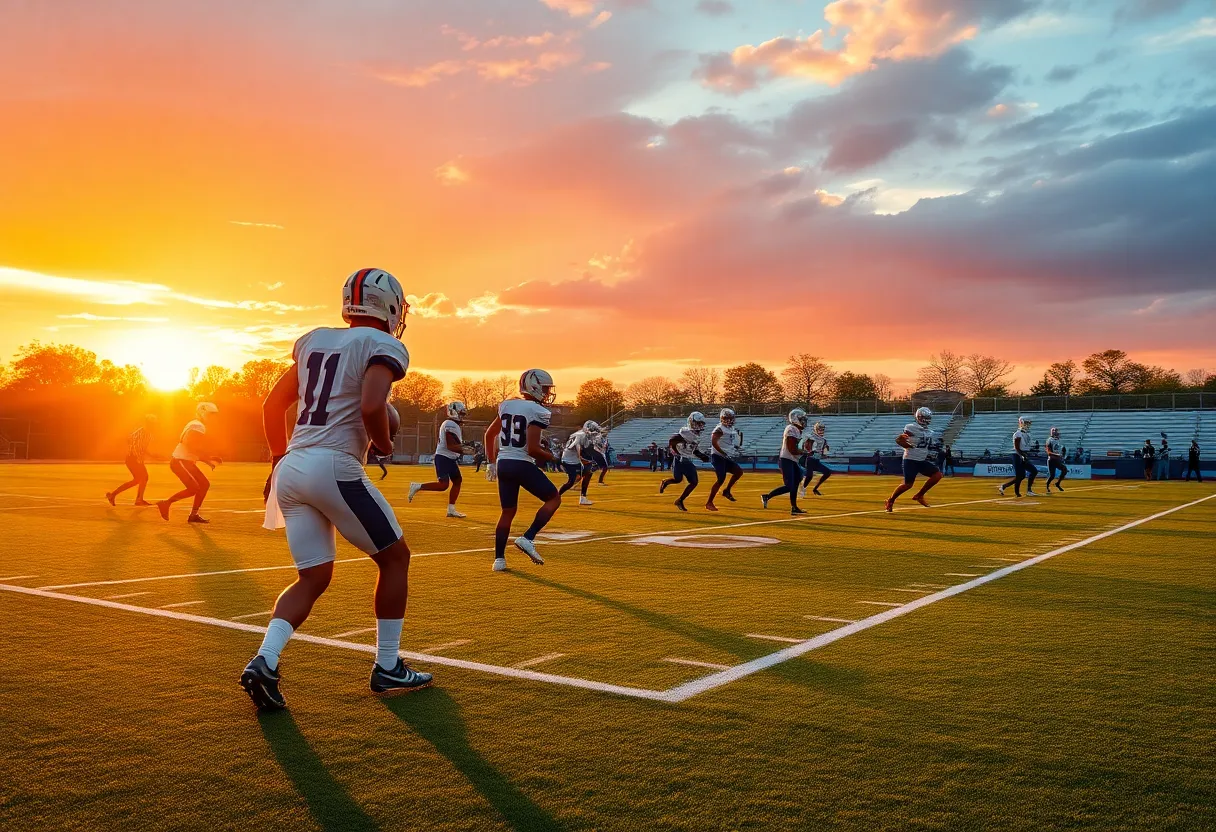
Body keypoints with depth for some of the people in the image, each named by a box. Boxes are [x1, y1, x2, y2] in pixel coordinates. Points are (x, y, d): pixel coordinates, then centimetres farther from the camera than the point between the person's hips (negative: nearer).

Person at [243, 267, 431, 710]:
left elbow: (272, 405, 20)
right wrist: (385, 443, -1)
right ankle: (387, 668, 16)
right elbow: (371, 408, -21)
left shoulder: (313, 340, 18)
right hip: (334, 467, -7)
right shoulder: (384, 346, -3)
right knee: (394, 557, 11)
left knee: (313, 577, 14)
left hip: (291, 466, 7)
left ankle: (264, 661, -5)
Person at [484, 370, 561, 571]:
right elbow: (532, 449, -18)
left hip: (503, 463, 7)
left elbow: (489, 434, 17)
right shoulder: (537, 412, -12)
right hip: (522, 464, -7)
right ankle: (527, 538, -3)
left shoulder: (507, 405, 10)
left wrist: (493, 462, 26)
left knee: (508, 511, 17)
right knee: (554, 498, 10)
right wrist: (548, 456, 3)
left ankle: (499, 559, 15)